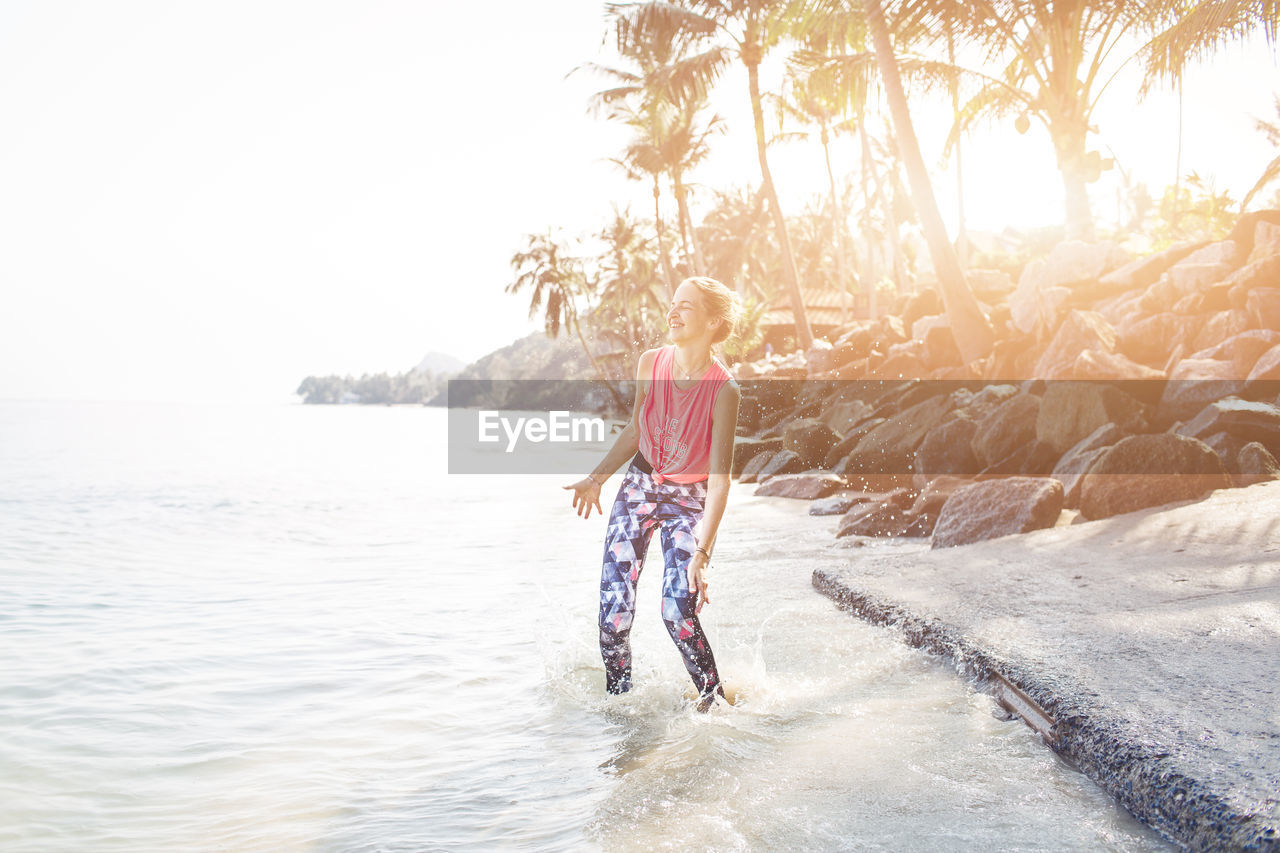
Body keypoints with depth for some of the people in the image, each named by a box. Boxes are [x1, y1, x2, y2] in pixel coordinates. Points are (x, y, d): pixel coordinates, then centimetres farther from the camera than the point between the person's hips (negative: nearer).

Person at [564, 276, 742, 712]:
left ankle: (714, 697, 10)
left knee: (678, 612, -16)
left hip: (689, 501, -4)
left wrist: (702, 552, -30)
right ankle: (617, 696, 19)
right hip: (639, 487, 4)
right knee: (613, 605, -4)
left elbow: (720, 479, -24)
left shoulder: (723, 390, -22)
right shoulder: (650, 363, -8)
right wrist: (597, 478, 14)